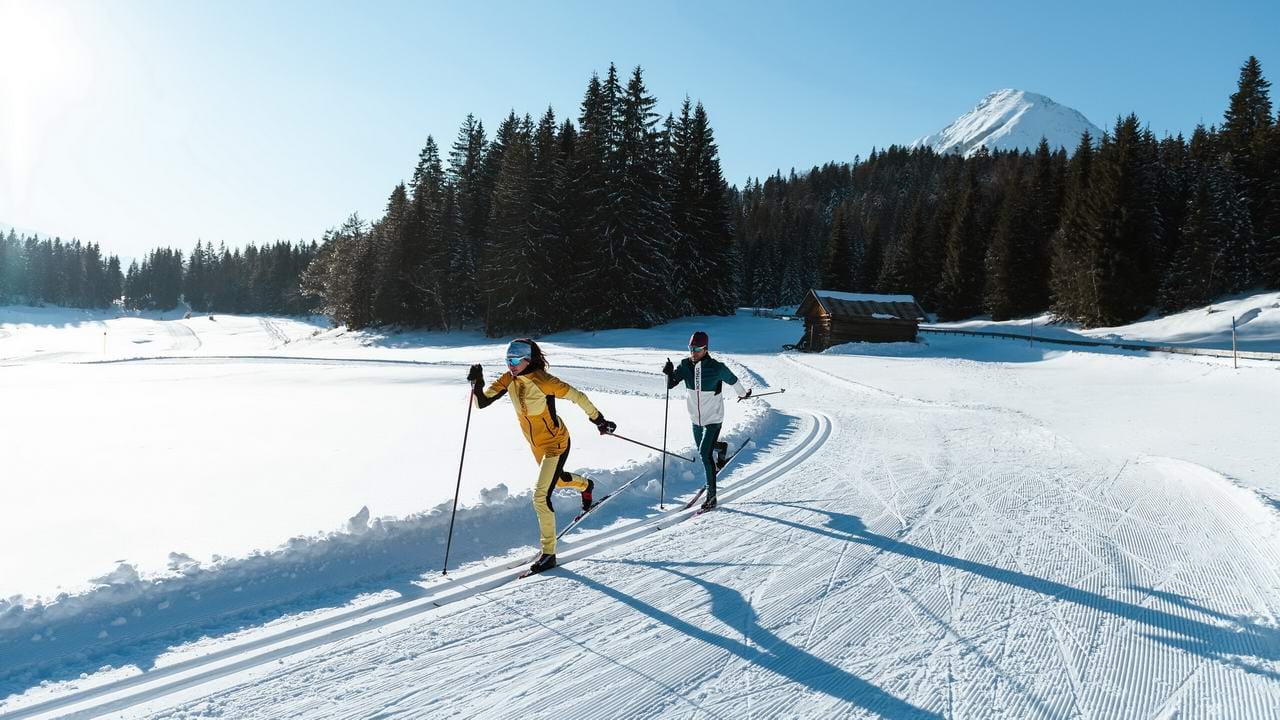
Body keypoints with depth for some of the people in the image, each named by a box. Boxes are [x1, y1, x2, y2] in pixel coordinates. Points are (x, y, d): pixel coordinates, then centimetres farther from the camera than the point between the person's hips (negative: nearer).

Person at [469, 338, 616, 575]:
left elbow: (577, 397, -19)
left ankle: (549, 554, -3)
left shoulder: (542, 381, -28)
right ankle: (585, 485, 66)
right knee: (555, 479, 32)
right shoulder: (509, 380, -9)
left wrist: (599, 420, -10)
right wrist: (477, 383, -29)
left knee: (541, 496, -15)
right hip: (536, 445, 8)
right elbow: (481, 403, -10)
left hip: (555, 444, -8)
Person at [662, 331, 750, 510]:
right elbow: (670, 384, -14)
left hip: (713, 418, -5)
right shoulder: (685, 365, -9)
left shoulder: (717, 368, -20)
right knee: (702, 447, 23)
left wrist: (743, 394, 16)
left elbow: (732, 380, -1)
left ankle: (711, 495, -6)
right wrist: (669, 373, -35)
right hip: (696, 417, 5)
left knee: (704, 453, -15)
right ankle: (721, 447, 58)